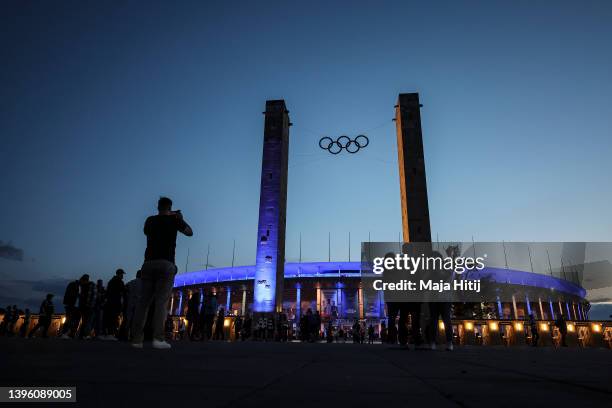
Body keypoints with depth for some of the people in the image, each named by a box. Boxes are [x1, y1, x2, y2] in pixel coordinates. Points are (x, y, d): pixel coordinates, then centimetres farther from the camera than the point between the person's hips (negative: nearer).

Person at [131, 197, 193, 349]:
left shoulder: (150, 220, 15)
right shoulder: (174, 219, 6)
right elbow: (190, 232, 18)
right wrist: (180, 218, 30)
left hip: (149, 263, 4)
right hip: (166, 264, -3)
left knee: (144, 300, 5)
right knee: (162, 301, -7)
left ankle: (137, 339, 0)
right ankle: (158, 338, -15)